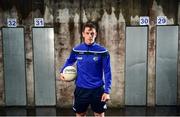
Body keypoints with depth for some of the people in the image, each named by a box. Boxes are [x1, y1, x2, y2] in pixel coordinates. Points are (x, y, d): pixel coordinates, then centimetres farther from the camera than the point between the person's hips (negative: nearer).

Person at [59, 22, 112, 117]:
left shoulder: (102, 51, -9)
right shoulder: (76, 50, -2)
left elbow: (107, 72, -7)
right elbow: (69, 61, 20)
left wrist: (107, 91, -13)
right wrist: (62, 72, 4)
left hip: (97, 89, -2)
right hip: (81, 89, 2)